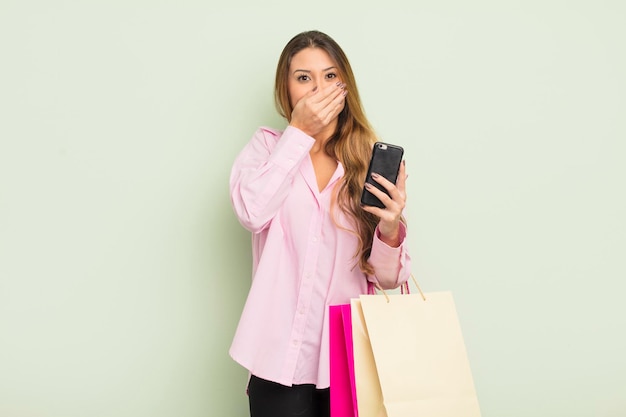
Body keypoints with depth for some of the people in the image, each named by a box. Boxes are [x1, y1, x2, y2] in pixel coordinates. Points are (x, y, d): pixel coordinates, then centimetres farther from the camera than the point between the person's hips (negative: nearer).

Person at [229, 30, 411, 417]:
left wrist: (390, 230, -22)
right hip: (282, 358, -1)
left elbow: (388, 277, -1)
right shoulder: (268, 146, 3)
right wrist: (299, 131, -13)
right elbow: (251, 211, -20)